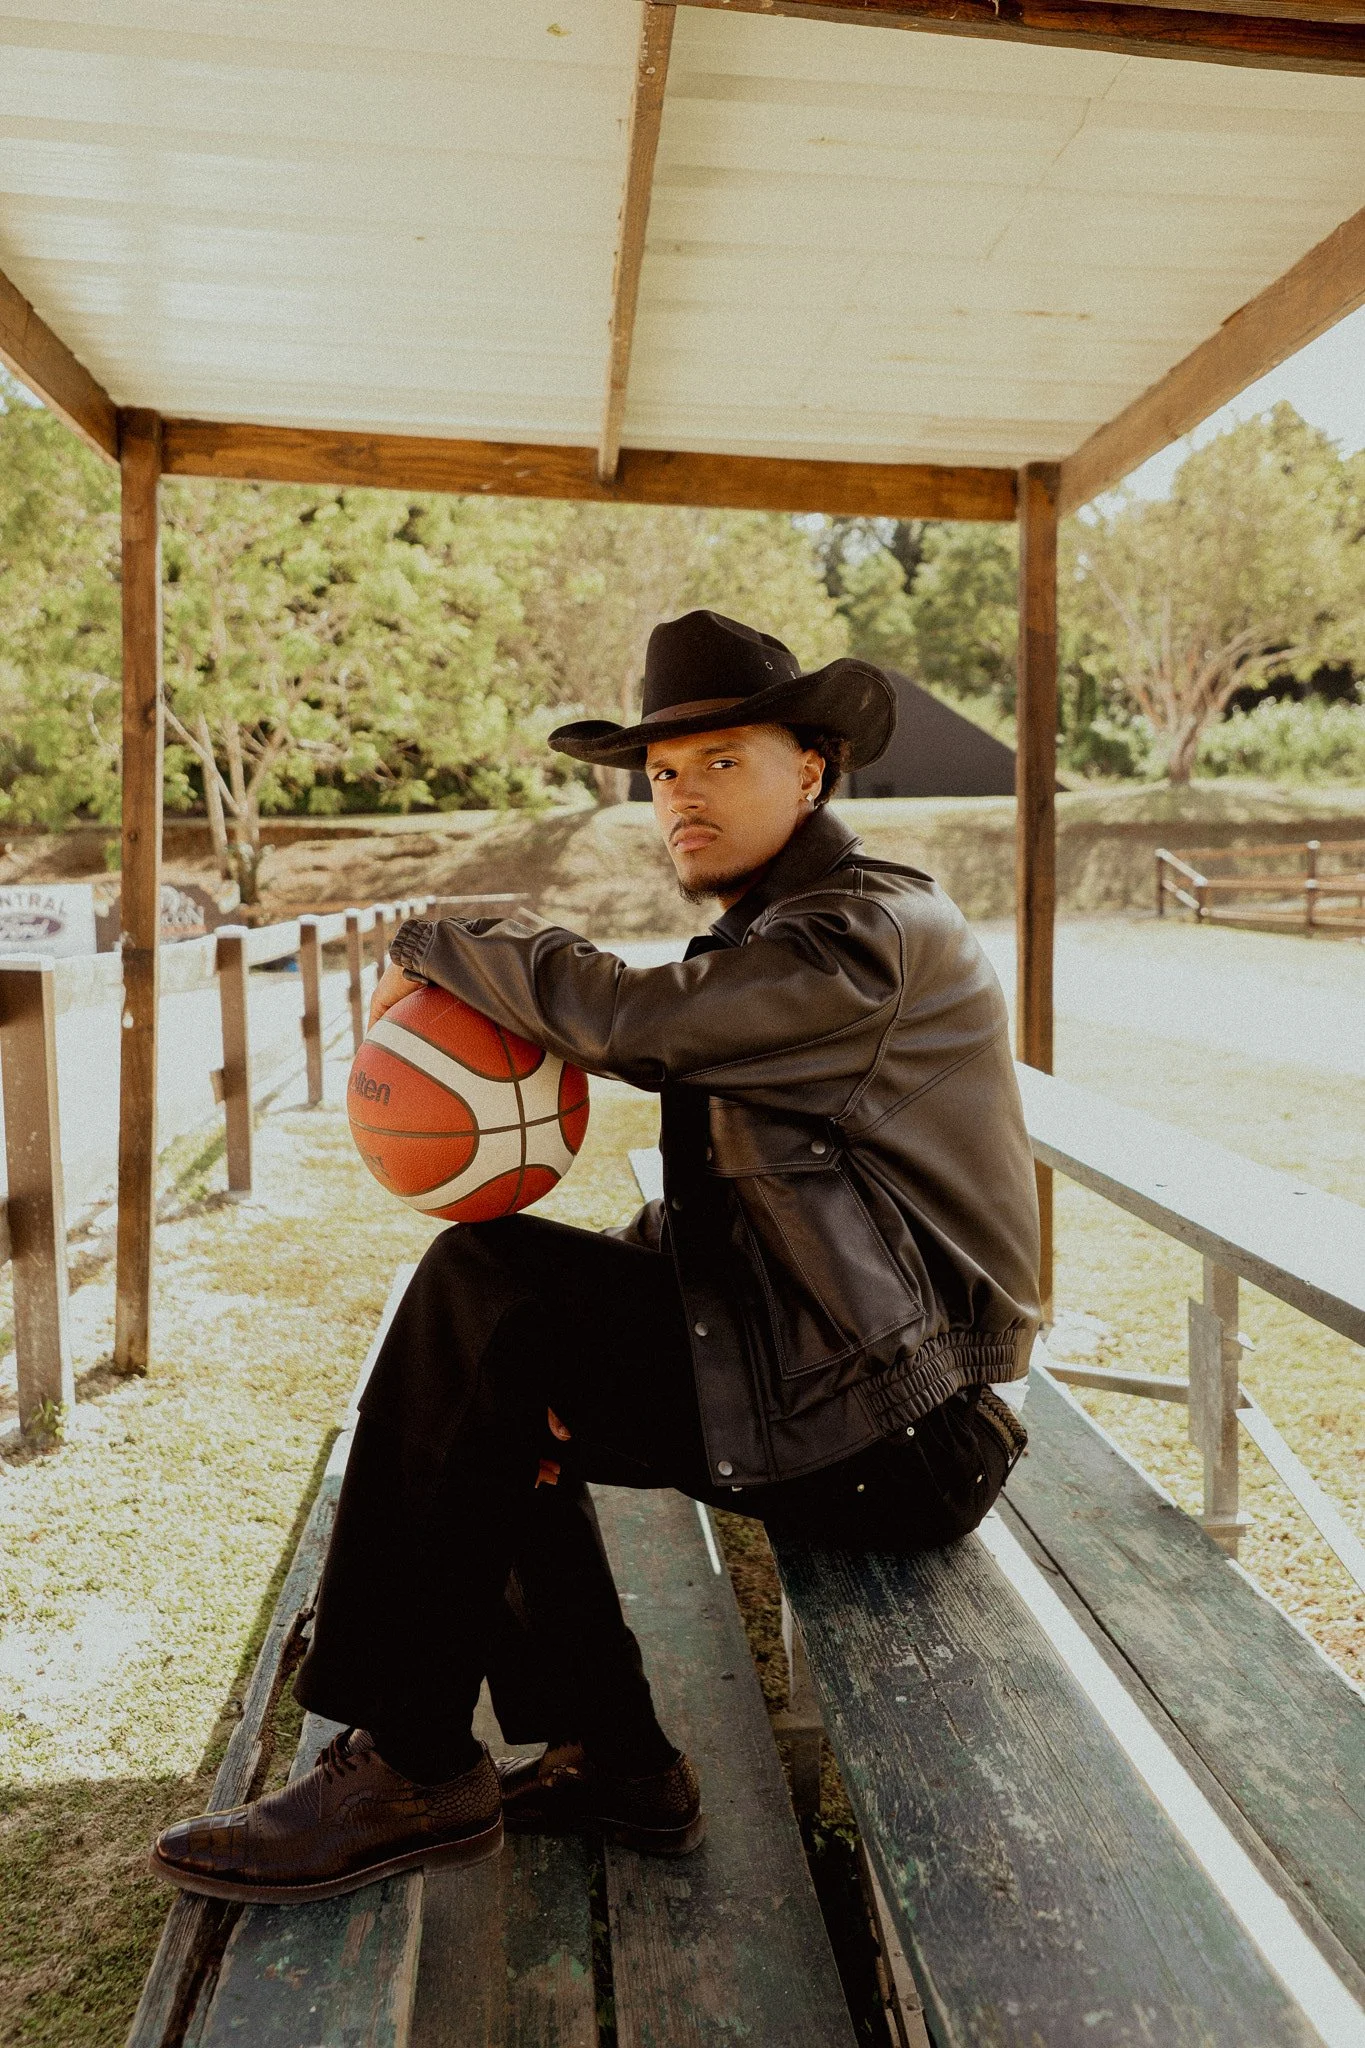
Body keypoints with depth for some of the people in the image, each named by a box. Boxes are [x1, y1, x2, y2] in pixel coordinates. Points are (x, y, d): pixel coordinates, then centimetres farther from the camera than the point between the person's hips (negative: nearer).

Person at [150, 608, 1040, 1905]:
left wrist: (433, 944, -8)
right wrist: (579, 1337, -3)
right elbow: (704, 1213, 14)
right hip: (829, 1401, 10)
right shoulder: (761, 946, 18)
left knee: (481, 1281, -18)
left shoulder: (876, 927, -11)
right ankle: (609, 1757, 11)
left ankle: (410, 1771, -7)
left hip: (897, 1433, -10)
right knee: (490, 1369, 11)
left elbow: (626, 1020, -25)